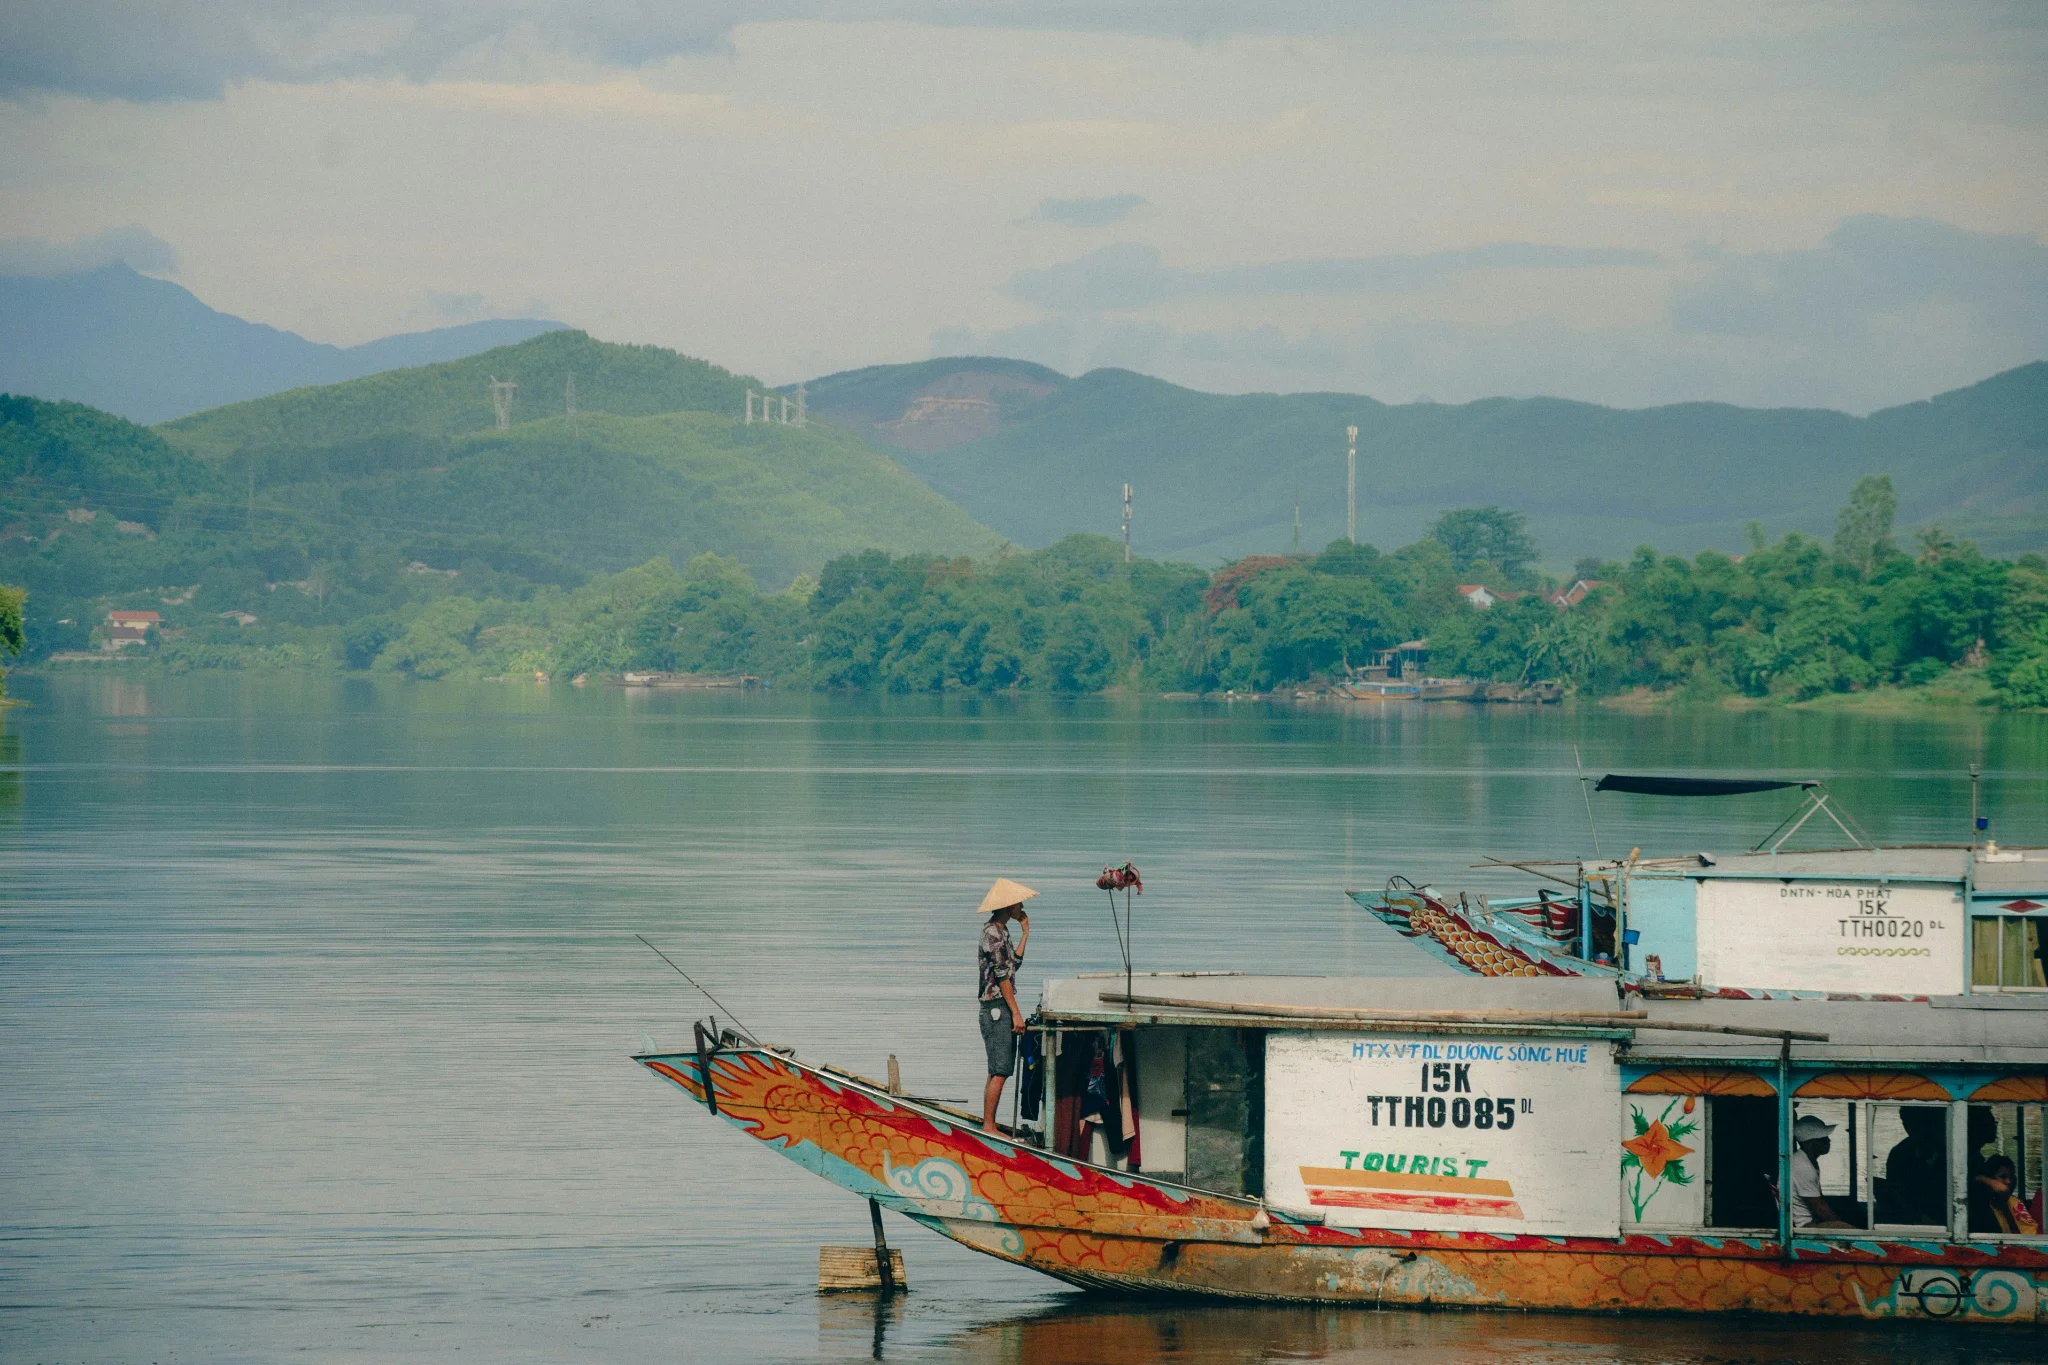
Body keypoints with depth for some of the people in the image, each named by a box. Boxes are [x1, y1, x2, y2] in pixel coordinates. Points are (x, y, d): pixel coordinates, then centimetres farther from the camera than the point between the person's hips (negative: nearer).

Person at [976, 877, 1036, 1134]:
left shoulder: (1000, 932, 17)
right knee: (999, 1071, -10)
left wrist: (1026, 933, 20)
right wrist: (1016, 1013, -18)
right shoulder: (993, 933, -14)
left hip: (1000, 1009, 10)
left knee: (998, 1071, 11)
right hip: (996, 1007, -10)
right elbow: (1002, 976, -17)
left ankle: (989, 1125, 13)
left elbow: (1014, 963, 21)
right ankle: (988, 1126, -9)